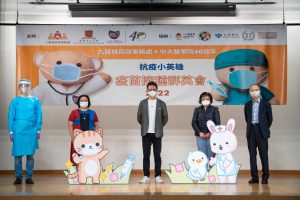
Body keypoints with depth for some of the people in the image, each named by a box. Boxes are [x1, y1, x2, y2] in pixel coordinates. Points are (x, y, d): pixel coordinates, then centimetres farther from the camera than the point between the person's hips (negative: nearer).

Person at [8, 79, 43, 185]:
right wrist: (11, 131, -1)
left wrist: (38, 130, 0)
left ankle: (29, 177, 10)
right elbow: (11, 117, 5)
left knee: (30, 154, 2)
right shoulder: (15, 101, 6)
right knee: (18, 154, -1)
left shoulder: (35, 101, 6)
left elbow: (39, 116, 6)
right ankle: (18, 177, 8)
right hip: (18, 131, 0)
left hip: (31, 131, 0)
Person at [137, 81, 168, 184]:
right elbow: (139, 117, 10)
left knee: (157, 155, 2)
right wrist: (145, 126, 10)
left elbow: (165, 118, 8)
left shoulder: (161, 104, 1)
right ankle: (146, 176, 7)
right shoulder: (142, 103, 2)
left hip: (157, 133, -1)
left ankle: (158, 176, 9)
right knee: (146, 155, 2)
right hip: (146, 133, 1)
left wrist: (159, 127, 9)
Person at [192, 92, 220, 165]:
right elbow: (194, 122, 4)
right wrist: (199, 132, -9)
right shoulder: (197, 110, 9)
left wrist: (211, 133, -11)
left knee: (211, 156, 2)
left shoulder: (214, 109, 4)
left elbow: (218, 123, 0)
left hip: (211, 136, -1)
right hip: (200, 136, 1)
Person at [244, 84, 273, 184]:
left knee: (263, 154, -3)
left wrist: (265, 128, 12)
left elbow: (270, 119, 8)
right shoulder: (247, 105, 11)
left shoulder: (265, 104, 3)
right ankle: (254, 177, 7)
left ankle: (265, 177, 4)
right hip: (251, 132, 3)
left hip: (261, 132, -3)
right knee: (252, 155, 3)